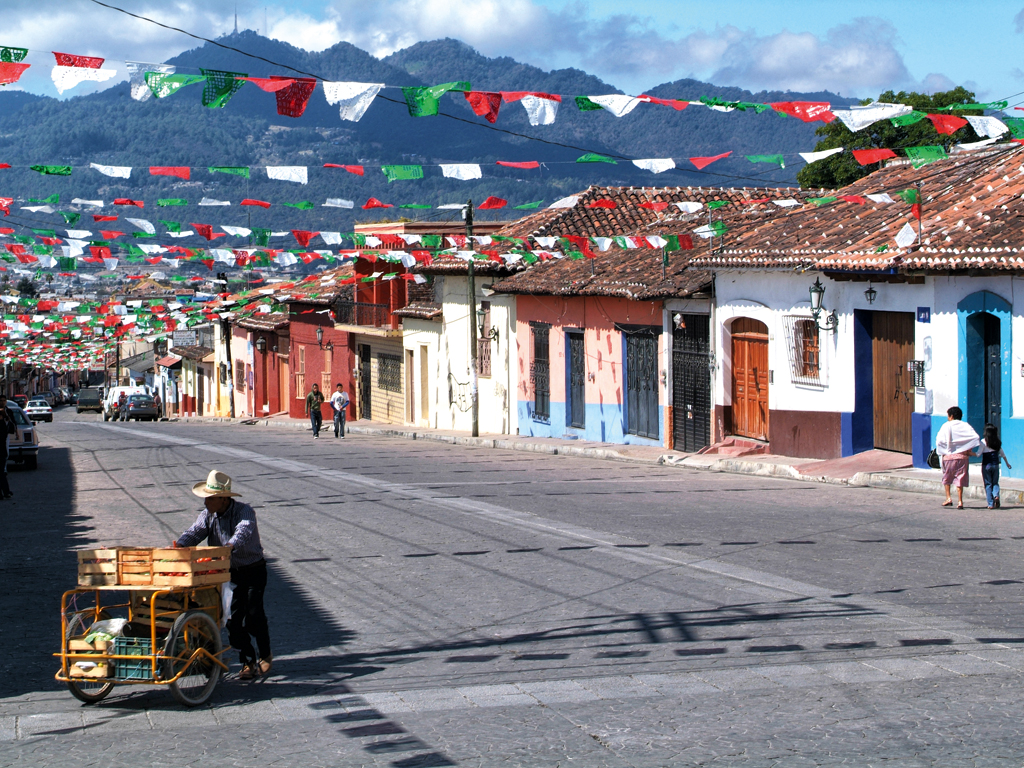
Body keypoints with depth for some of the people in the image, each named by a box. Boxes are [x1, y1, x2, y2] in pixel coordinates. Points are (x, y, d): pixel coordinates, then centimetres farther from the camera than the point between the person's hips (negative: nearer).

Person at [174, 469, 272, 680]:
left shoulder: (244, 512, -18)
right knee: (232, 618, -3)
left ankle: (265, 656, 12)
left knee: (253, 614, -10)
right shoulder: (208, 514, -2)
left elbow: (244, 532, -38)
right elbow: (195, 532, -15)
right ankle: (248, 662, 8)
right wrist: (178, 545, -37)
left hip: (253, 570, -5)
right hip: (228, 572, 5)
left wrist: (229, 546, -58)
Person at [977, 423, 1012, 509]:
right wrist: (1007, 463, 26)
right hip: (995, 465, 3)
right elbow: (1002, 454, 14)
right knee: (995, 483, 14)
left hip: (986, 465, -3)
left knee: (988, 484, 4)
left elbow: (978, 453, -14)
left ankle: (991, 504, 1)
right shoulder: (998, 442, 4)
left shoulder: (984, 441, -10)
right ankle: (996, 495, -15)